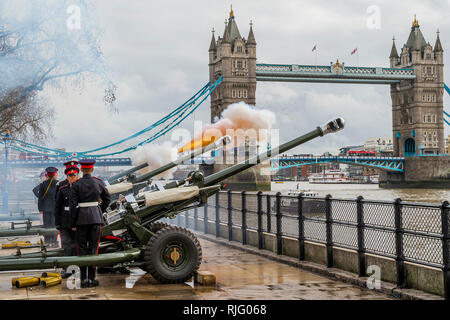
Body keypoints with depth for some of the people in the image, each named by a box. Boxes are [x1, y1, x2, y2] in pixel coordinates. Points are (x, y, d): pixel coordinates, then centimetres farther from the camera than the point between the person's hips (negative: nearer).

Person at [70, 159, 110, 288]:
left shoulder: (76, 184, -6)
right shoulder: (99, 182, 1)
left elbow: (73, 205, -7)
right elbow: (107, 199, 12)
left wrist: (73, 223, -1)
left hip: (81, 218, -1)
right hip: (96, 217, 1)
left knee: (82, 248, 7)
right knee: (93, 248, 6)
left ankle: (84, 279, 6)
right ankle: (91, 278, 6)